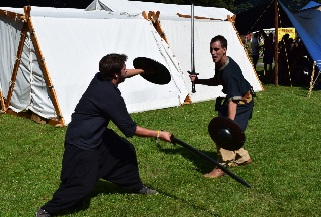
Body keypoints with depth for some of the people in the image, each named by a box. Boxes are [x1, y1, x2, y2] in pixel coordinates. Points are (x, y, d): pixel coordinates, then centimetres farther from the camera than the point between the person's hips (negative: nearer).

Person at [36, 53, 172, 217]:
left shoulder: (100, 77, -7)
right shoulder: (110, 96, -30)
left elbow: (122, 75, 20)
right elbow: (129, 129, -24)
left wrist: (142, 70, 29)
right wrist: (158, 135, -17)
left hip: (97, 134, 10)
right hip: (81, 143, -10)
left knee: (126, 150, 18)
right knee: (82, 185, -8)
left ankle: (135, 186, 40)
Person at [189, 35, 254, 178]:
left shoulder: (229, 71, -34)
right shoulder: (220, 64, -4)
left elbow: (233, 99, -41)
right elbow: (217, 81, 17)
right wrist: (198, 81, 3)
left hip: (243, 102, -10)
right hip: (238, 99, 10)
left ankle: (222, 167, -10)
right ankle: (243, 157, 30)